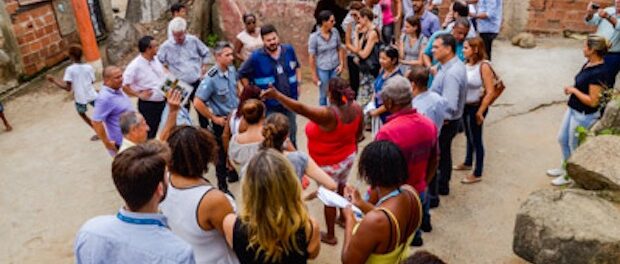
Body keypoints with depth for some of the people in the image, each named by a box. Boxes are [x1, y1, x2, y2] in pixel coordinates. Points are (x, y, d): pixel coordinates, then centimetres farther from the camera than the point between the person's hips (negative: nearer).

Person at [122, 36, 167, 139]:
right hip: (148, 104, -7)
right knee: (151, 133, 4)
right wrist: (139, 95, -15)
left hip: (163, 101, 7)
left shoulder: (156, 59, 2)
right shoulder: (135, 66, -19)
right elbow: (124, 85, -19)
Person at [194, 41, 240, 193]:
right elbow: (198, 103, -24)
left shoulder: (232, 70, -5)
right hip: (222, 121, -6)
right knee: (222, 153, 9)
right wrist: (214, 119, -17)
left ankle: (232, 172, 45)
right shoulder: (211, 78, -25)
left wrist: (239, 104, 11)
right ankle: (222, 186, 27)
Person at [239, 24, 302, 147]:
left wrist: (298, 84, 6)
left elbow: (297, 67, 15)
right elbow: (242, 74, -1)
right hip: (270, 106, -3)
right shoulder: (256, 57, -13)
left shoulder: (289, 50, -3)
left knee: (291, 136, 19)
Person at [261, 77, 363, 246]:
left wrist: (276, 95, -44)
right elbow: (358, 134, 1)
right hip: (348, 157, 7)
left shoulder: (328, 114, -37)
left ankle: (330, 236, 32)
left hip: (329, 164, -6)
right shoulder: (356, 108, -15)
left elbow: (300, 108, -47)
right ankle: (344, 218, 54)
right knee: (342, 189, 29)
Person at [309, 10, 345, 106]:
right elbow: (312, 57, -11)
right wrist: (314, 75, -8)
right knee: (323, 95, 12)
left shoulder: (335, 32, -7)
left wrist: (341, 64, -2)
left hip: (335, 68, 3)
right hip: (322, 70, -3)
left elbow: (339, 49, 7)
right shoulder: (314, 37, -17)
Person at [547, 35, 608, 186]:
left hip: (584, 115, -9)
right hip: (573, 109, 9)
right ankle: (564, 168, 42)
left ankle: (570, 176, 30)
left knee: (574, 146, 9)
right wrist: (572, 89, 0)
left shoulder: (598, 73, -27)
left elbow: (593, 101, -26)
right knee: (562, 139, 22)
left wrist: (574, 90, -17)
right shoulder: (589, 64, 0)